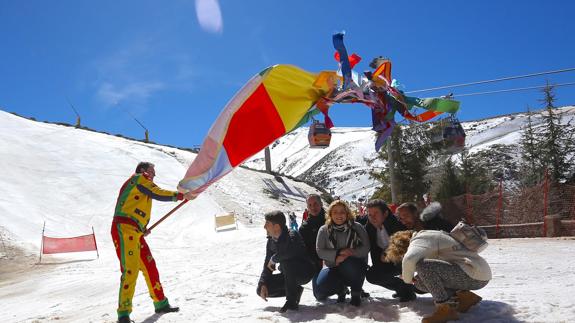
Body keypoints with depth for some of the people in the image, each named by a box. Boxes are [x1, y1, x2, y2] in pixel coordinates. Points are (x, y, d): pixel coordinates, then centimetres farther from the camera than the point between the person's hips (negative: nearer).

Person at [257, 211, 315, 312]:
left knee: (286, 262, -37)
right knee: (260, 290, -4)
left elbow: (287, 253, -45)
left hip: (305, 272, -7)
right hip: (288, 275, 8)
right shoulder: (271, 241, -1)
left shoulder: (292, 235, -24)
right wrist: (263, 284, -12)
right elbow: (267, 265, 1)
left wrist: (273, 259, -25)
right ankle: (295, 290, 9)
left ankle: (291, 301, -23)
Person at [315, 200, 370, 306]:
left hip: (354, 267, -2)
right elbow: (320, 251, -6)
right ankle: (341, 288, 15)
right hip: (334, 268, 2)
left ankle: (356, 293, -8)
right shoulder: (324, 230, 0)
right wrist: (338, 253, -21)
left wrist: (346, 255, -22)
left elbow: (365, 248, -9)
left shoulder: (357, 227, -4)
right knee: (319, 293, -21)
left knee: (349, 263, -39)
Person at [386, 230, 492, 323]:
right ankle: (464, 296, 8)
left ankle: (445, 309, -19)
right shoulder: (428, 236, 18)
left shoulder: (420, 239, -11)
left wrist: (408, 279, -11)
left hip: (475, 275, -10)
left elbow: (409, 259, -32)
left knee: (422, 264, -25)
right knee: (420, 282, 10)